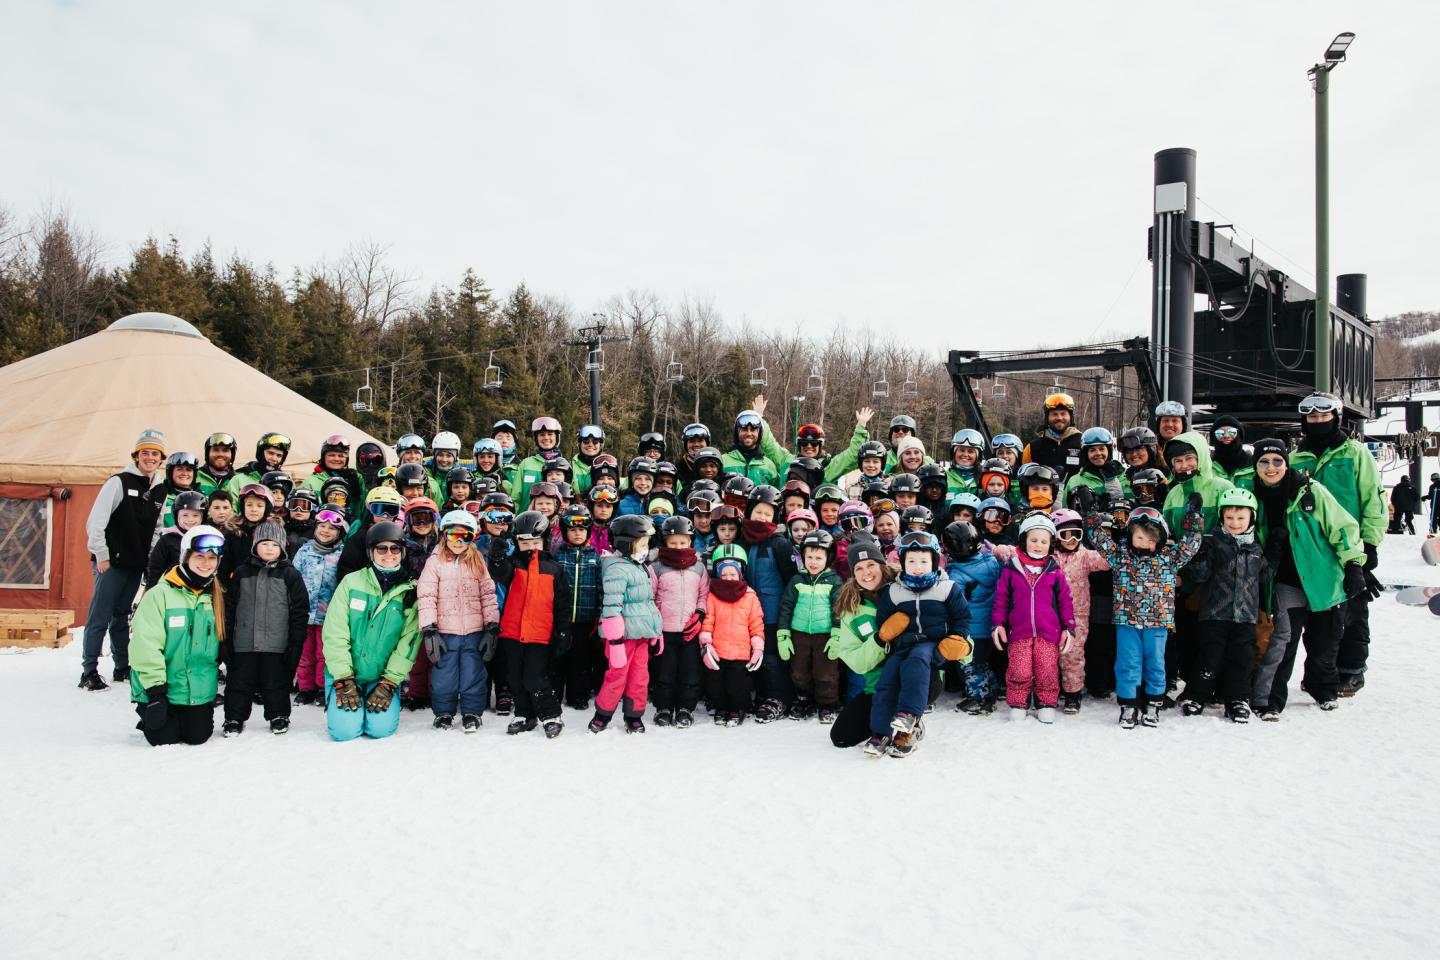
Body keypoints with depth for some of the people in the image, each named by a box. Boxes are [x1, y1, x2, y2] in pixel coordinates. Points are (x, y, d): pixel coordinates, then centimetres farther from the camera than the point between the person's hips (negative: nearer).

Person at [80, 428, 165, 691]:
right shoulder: (119, 482, -8)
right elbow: (95, 521, -11)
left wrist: (152, 559, 10)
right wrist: (101, 555, -12)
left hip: (136, 565, 6)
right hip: (112, 562, -6)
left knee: (122, 617, 15)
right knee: (100, 617, -4)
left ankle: (122, 667, 22)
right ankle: (89, 672, 2)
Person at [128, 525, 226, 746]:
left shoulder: (216, 598, 5)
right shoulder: (160, 594, -13)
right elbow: (146, 644, -17)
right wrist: (155, 687, -20)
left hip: (200, 690, 4)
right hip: (162, 689, -4)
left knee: (198, 737, 0)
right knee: (164, 738, -4)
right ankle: (146, 713, 27)